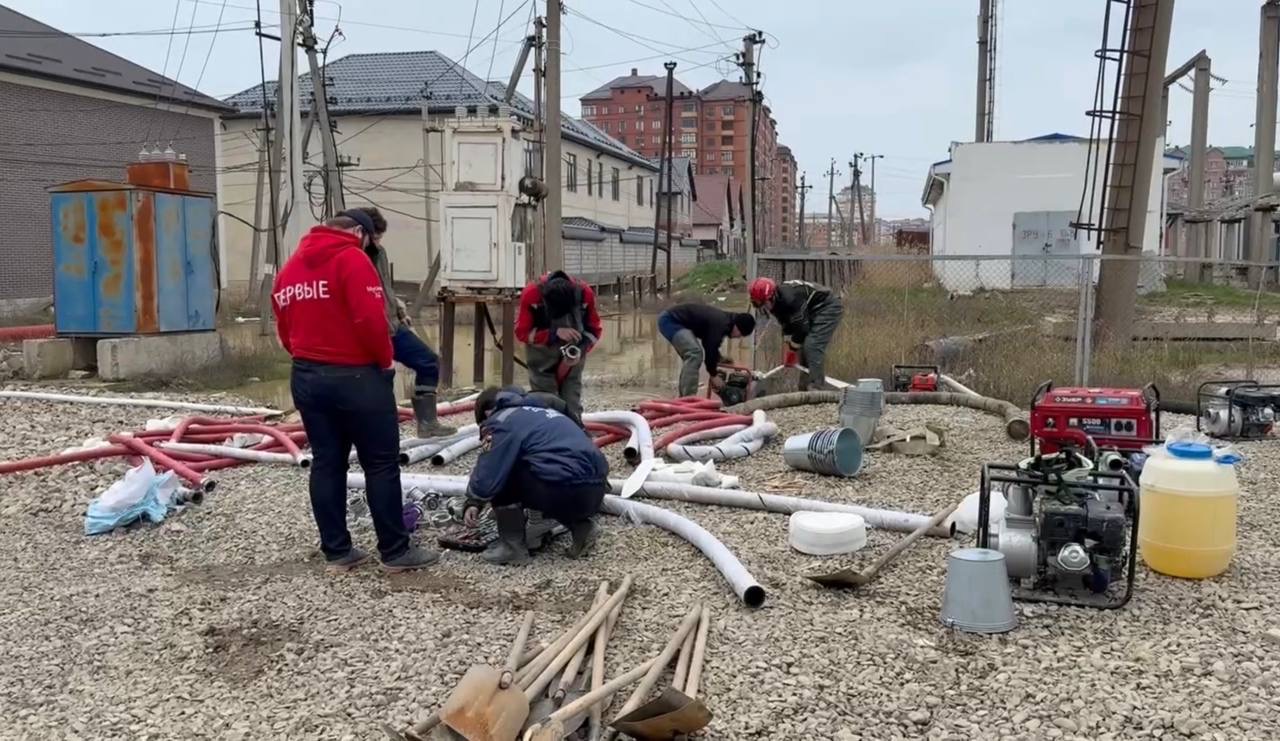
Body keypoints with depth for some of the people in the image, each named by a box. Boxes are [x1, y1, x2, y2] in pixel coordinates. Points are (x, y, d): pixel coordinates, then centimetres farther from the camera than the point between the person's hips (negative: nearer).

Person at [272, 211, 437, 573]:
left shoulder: (289, 268, 12)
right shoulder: (352, 259, -12)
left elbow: (285, 329, 14)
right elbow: (371, 320, -21)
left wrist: (309, 358, 17)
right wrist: (385, 360, -7)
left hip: (306, 378, 7)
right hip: (356, 377, -7)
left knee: (325, 462, 11)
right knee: (381, 464, 1)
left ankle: (336, 551, 15)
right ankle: (395, 551, 7)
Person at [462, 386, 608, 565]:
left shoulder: (502, 420, 5)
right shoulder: (540, 412, 31)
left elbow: (487, 479, -3)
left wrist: (473, 501, 19)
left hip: (565, 491, -8)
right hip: (596, 493, 8)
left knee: (500, 475, 12)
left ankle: (513, 546, 10)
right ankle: (581, 525, 16)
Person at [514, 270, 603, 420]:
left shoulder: (585, 294, -25)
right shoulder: (531, 294, -30)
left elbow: (594, 330, -9)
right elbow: (522, 332, -22)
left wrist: (580, 351, -28)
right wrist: (555, 333, -37)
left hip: (572, 350, 2)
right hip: (542, 349, -2)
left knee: (572, 405, 2)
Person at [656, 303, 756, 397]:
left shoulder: (723, 319, 10)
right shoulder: (720, 324, -21)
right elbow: (710, 349, -18)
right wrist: (713, 375, -8)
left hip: (669, 319, 11)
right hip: (670, 320, -11)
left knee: (693, 355, 16)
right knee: (694, 353, -19)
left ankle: (684, 396, 18)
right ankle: (687, 398, -19)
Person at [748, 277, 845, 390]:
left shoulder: (790, 298, -34)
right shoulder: (776, 302, -4)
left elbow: (801, 326, -26)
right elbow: (786, 326, 8)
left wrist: (793, 349, -14)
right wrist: (788, 346, 1)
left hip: (828, 307, -10)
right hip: (812, 312, 10)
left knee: (812, 347, -21)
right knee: (805, 347, 8)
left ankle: (816, 388, -22)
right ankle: (805, 388, 15)